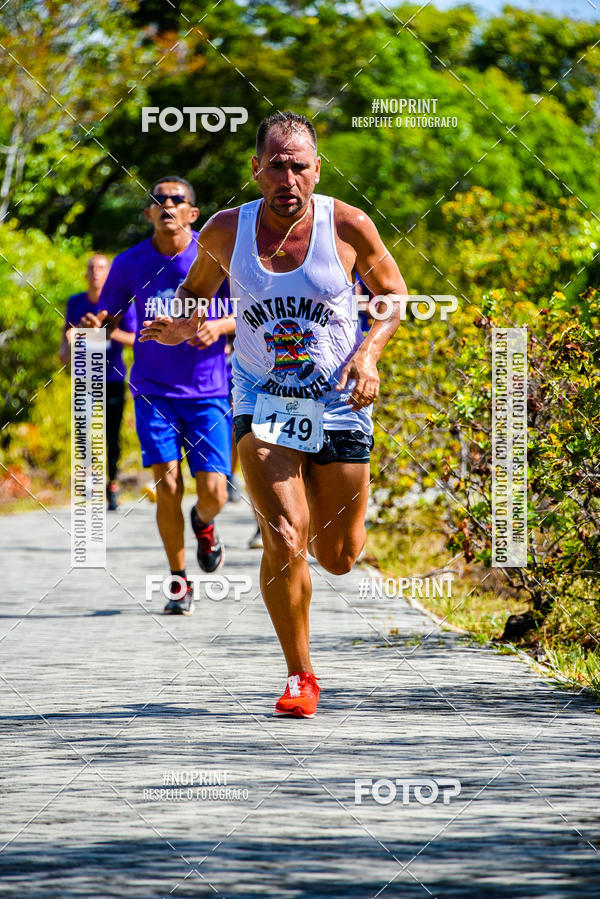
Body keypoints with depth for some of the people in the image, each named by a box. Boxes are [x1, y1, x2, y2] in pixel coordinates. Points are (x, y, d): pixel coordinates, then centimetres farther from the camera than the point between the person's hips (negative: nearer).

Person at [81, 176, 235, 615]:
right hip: (154, 392, 1)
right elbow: (108, 319, 11)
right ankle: (179, 581, 7)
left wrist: (221, 325, -18)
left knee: (213, 493, -8)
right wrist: (94, 325, -13)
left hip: (208, 392, -1)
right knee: (168, 486, -11)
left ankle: (203, 523, 31)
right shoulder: (130, 263, 0)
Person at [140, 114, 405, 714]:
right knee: (285, 541, -17)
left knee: (338, 557, 8)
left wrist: (369, 352, -14)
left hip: (338, 397, 0)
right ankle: (299, 677, 0)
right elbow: (197, 289, 12)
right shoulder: (225, 231, -8)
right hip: (262, 398, 0)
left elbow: (393, 296, 4)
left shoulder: (348, 226, -11)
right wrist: (180, 326, -11)